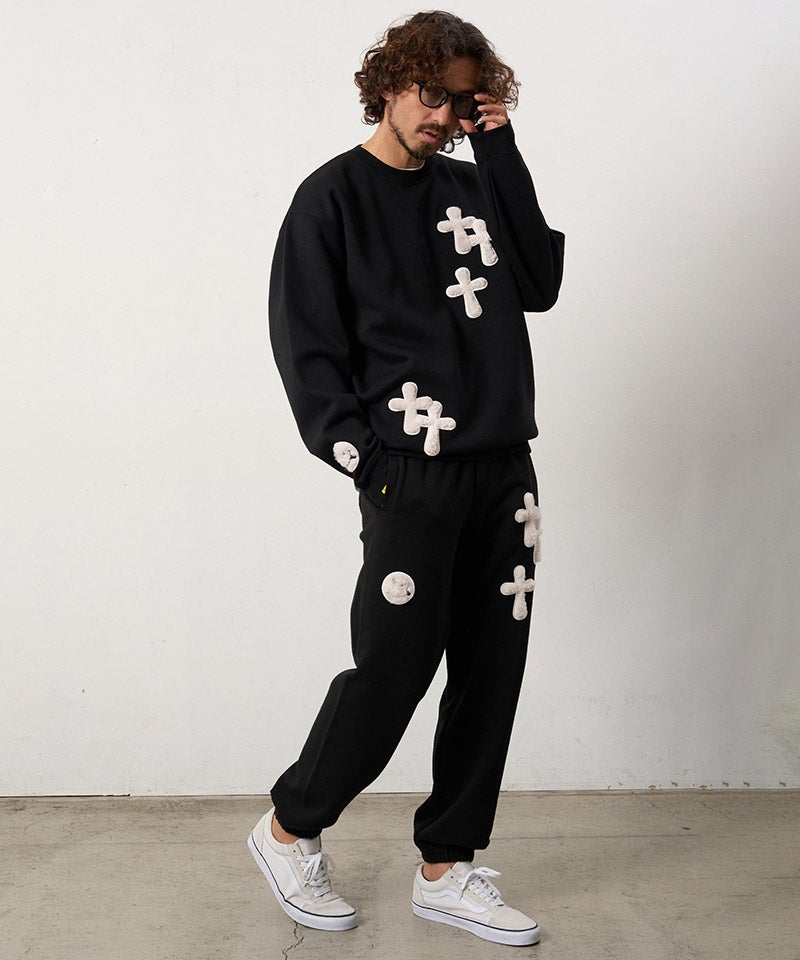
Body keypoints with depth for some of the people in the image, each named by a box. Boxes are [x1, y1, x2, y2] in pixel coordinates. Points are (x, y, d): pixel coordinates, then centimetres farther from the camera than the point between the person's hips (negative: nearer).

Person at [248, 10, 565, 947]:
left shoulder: (475, 186, 15)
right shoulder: (333, 195, 1)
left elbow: (539, 283, 2)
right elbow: (303, 341, -3)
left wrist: (500, 153, 0)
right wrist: (356, 450, -11)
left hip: (503, 465, 6)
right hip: (411, 470, -6)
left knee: (491, 669, 7)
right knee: (394, 667, -4)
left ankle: (446, 867, 22)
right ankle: (289, 829, 21)